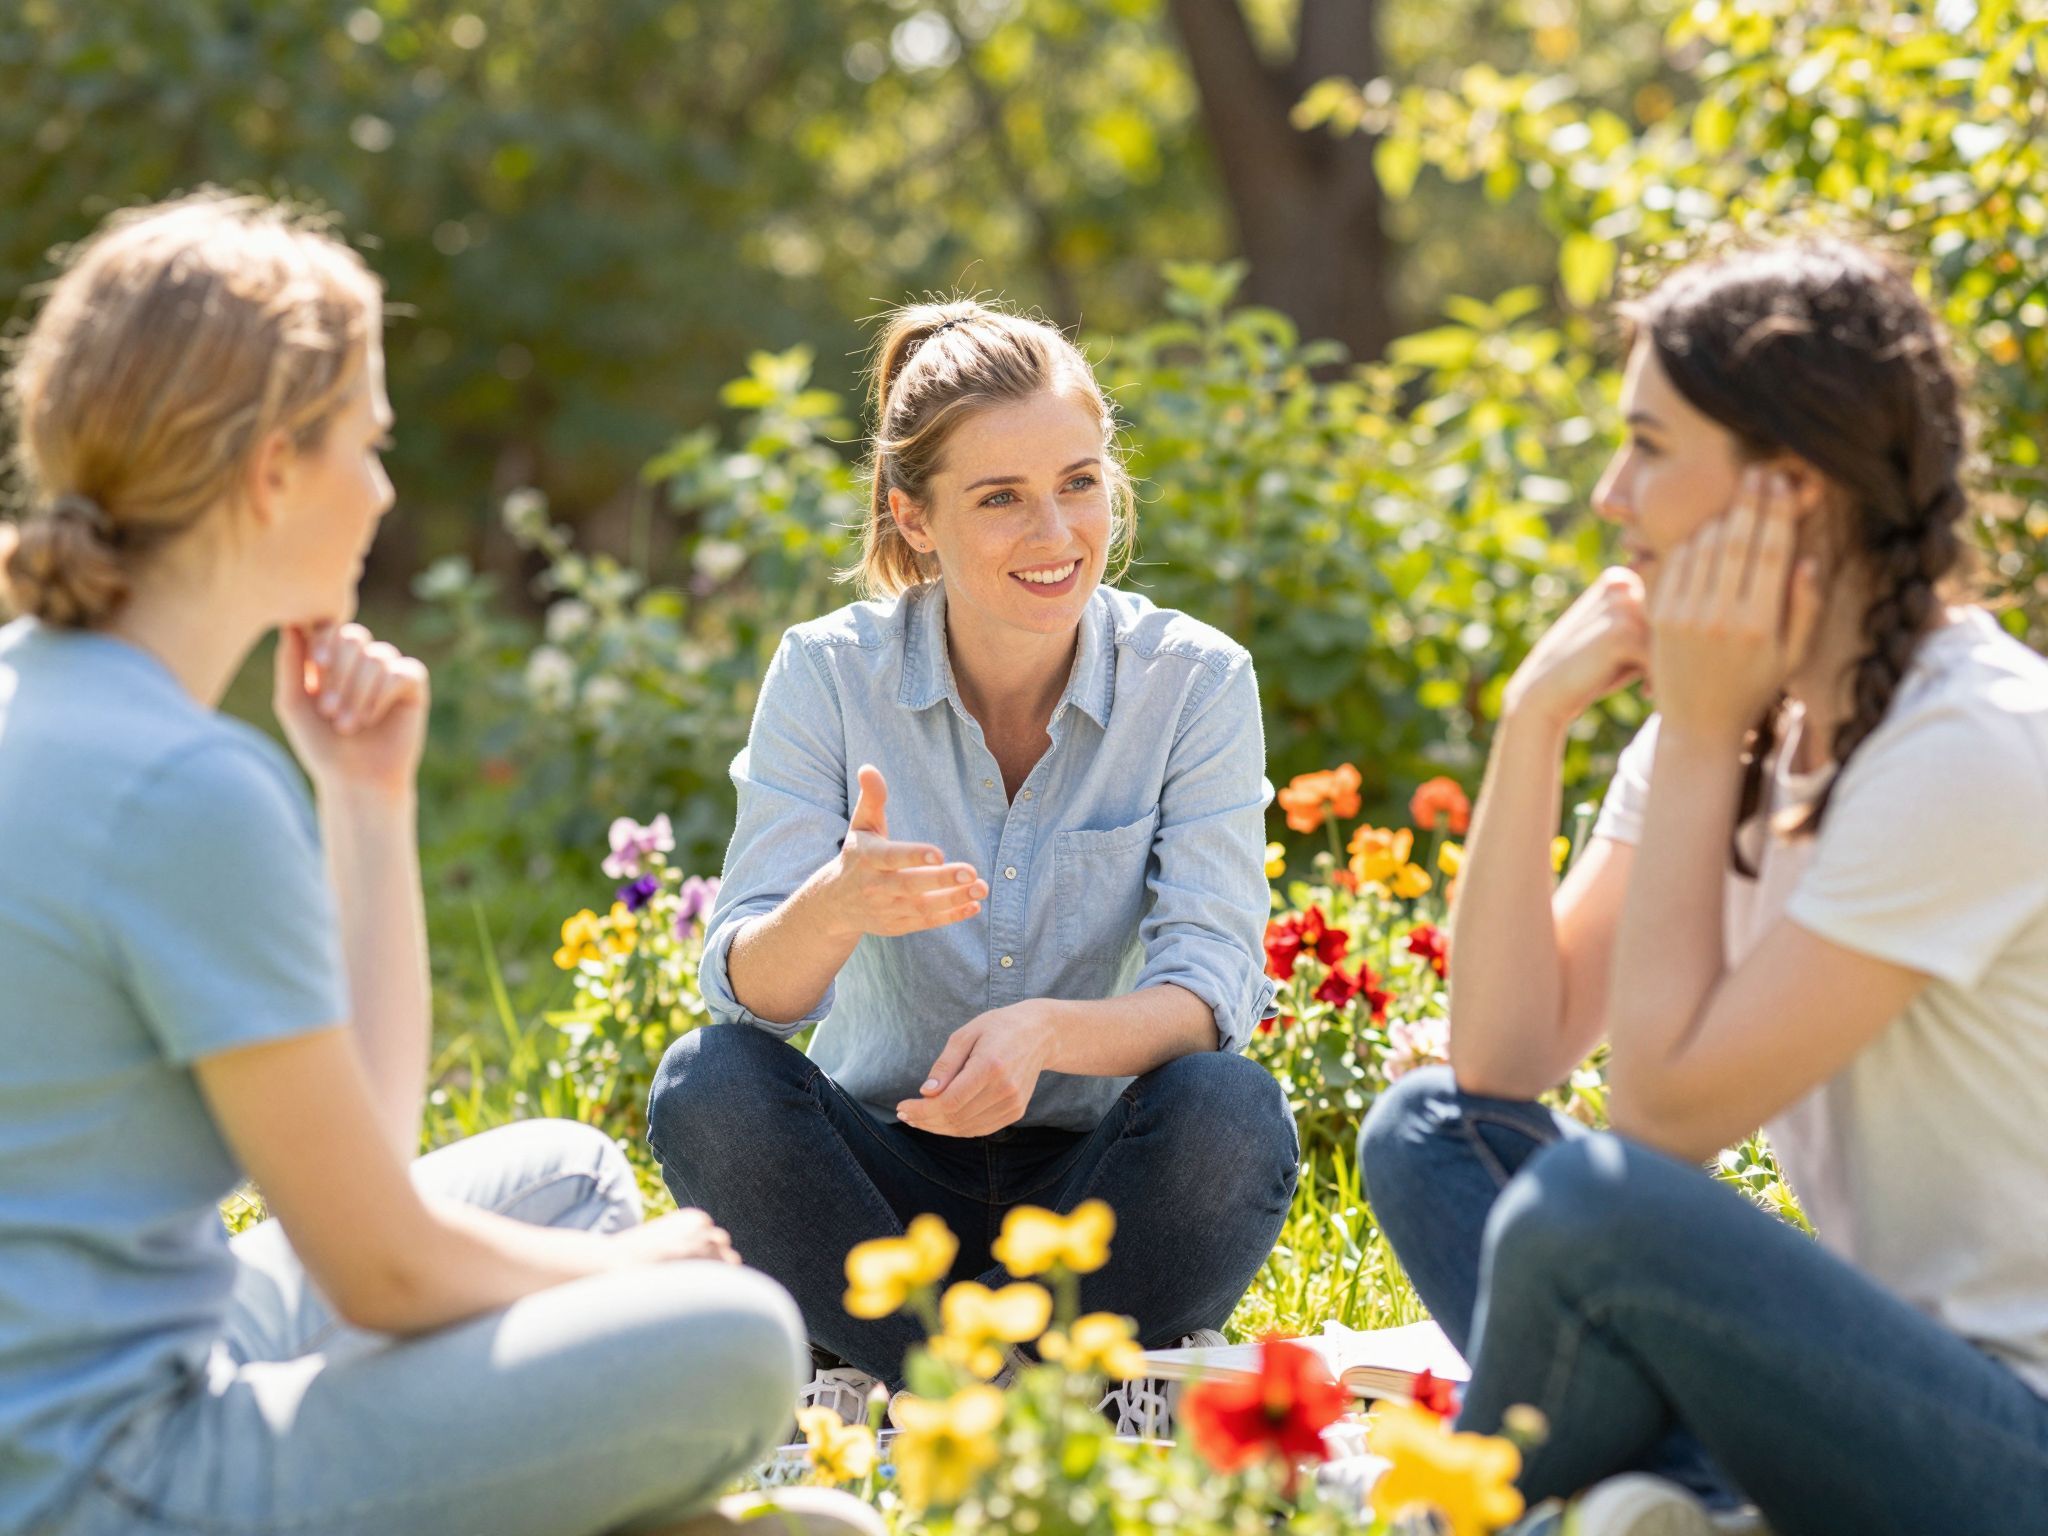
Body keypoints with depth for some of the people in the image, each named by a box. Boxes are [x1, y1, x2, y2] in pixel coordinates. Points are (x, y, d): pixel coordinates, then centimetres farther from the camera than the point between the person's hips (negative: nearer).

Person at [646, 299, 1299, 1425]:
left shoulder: (1196, 679, -7)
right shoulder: (829, 674, -6)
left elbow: (1213, 986, -14)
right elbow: (751, 991, -13)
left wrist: (1046, 1030, -36)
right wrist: (832, 909, -38)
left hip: (1099, 1183, 0)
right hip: (888, 1177, 1)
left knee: (1231, 1110, -31)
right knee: (709, 1086, -28)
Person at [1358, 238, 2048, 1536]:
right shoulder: (1746, 707, 6)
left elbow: (1668, 1105, -20)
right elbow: (1504, 1062, 4)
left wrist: (1700, 738, -15)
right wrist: (1534, 727, -5)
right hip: (1892, 1354, 9)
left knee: (1594, 1206, -30)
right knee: (1429, 1130, 6)